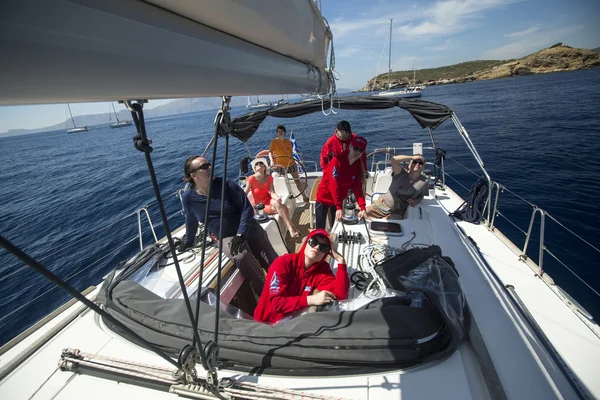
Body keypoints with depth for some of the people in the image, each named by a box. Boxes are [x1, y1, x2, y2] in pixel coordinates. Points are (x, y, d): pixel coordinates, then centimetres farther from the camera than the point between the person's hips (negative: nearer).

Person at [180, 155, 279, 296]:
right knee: (241, 257, -32)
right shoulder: (188, 197, -6)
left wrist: (241, 235, -21)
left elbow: (247, 208, -11)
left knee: (273, 263, -11)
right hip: (226, 238, 0)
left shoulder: (226, 185, -12)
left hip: (249, 229, 0)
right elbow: (191, 221, 13)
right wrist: (188, 241, 26)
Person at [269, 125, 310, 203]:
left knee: (297, 179, 5)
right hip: (280, 166, -2)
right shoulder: (274, 141, -7)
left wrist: (294, 161, 9)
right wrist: (271, 161, -31)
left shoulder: (288, 142, 2)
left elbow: (290, 153, 10)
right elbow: (270, 152, -14)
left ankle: (304, 196, 12)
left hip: (291, 164, 3)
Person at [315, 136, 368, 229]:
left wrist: (362, 208, -21)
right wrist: (338, 207, -32)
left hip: (339, 200, 5)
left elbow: (357, 188, -9)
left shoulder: (358, 166, -6)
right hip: (324, 198, -5)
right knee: (320, 229, 2)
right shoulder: (337, 161, -24)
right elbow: (334, 185, -28)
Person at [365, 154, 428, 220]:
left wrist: (415, 201, -14)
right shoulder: (401, 174, -15)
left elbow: (421, 196, 8)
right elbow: (394, 159, -32)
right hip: (382, 204, 0)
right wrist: (413, 157, -26)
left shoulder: (424, 182, -8)